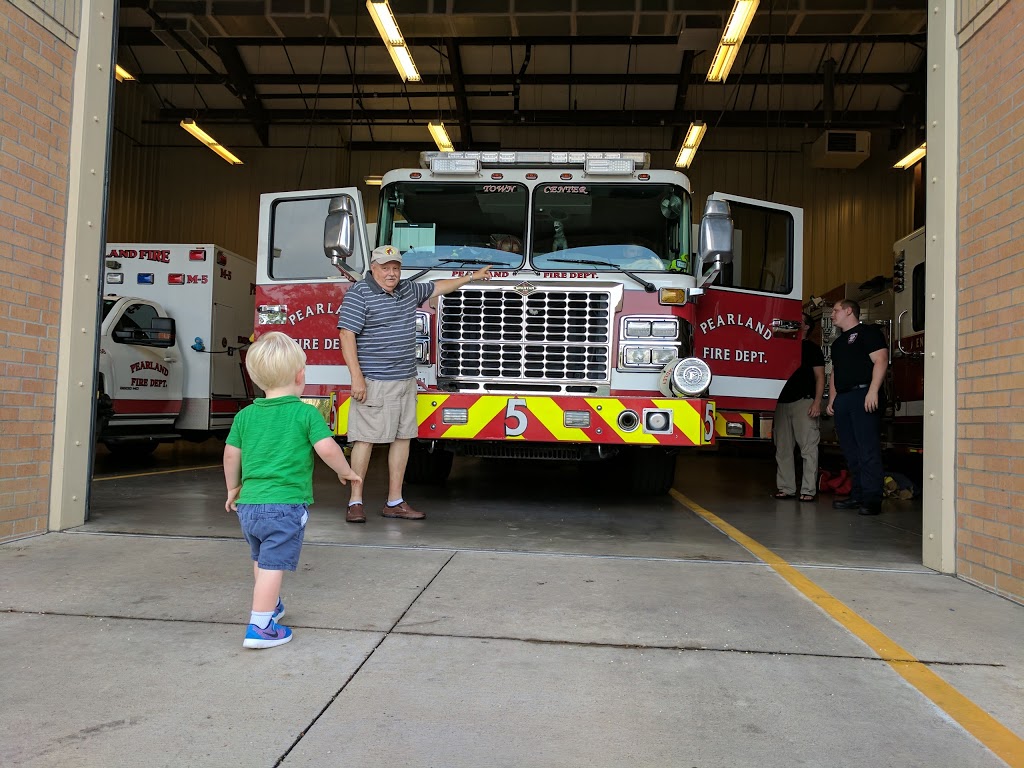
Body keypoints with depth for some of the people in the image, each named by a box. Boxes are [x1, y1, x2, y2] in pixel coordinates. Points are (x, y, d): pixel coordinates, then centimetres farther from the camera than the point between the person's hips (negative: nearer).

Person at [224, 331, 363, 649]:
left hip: (249, 505, 6)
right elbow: (327, 448, -16)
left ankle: (270, 606, 45)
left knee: (261, 560, 25)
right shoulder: (306, 413, -8)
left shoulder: (245, 415, 7)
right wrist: (346, 472, 2)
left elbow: (231, 455, 14)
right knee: (272, 566, -4)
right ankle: (259, 628, -4)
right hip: (286, 506, -6)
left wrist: (233, 489, 29)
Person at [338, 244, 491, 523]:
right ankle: (355, 502, 3)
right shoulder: (359, 294, -8)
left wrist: (471, 277, 36)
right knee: (366, 438, -6)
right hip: (375, 382, -7)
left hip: (406, 380, 8)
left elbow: (436, 287, 31)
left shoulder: (408, 289, 14)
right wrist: (357, 377, -20)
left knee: (403, 437, 8)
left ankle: (395, 502, 15)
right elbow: (347, 335, -14)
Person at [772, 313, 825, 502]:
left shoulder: (812, 348, 5)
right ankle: (786, 488, 10)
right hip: (782, 401, 6)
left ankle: (809, 490, -5)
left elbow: (820, 377, -1)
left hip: (804, 401, -6)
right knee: (782, 447, 5)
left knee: (808, 447, -7)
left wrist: (817, 402, -13)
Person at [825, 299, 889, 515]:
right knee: (850, 451, 7)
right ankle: (857, 495, 12)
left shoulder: (868, 332, 0)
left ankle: (872, 498, -12)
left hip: (863, 396, -8)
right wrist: (832, 399, 18)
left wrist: (873, 391, -20)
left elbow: (881, 361, -11)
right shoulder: (838, 343, 25)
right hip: (842, 399, 8)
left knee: (868, 449, -11)